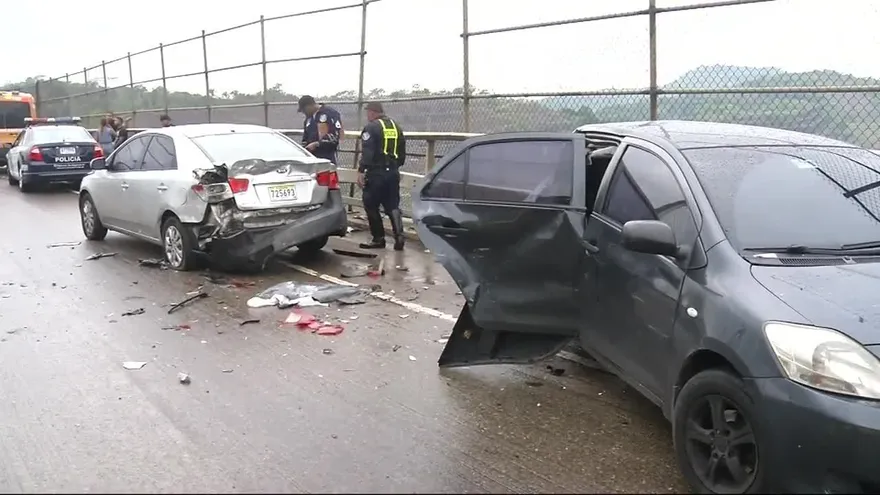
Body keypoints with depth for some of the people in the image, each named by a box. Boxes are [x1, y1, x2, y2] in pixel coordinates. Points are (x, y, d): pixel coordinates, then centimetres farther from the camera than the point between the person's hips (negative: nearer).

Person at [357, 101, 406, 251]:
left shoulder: (372, 127, -7)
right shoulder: (396, 127, 16)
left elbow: (367, 152, -16)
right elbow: (402, 153, 20)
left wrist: (361, 171, -16)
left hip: (376, 173, -7)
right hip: (393, 173, 7)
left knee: (371, 206, 4)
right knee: (393, 206, 9)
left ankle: (378, 239, 7)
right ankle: (399, 236, -4)